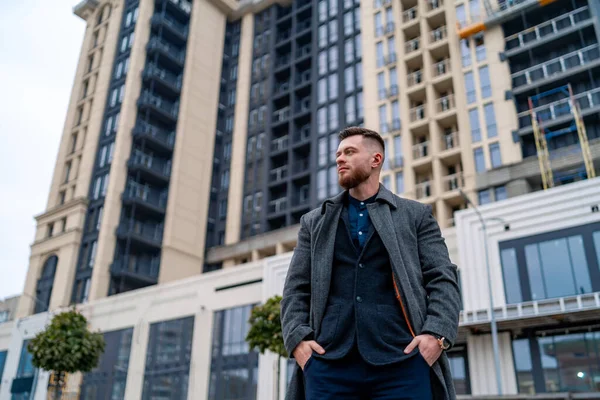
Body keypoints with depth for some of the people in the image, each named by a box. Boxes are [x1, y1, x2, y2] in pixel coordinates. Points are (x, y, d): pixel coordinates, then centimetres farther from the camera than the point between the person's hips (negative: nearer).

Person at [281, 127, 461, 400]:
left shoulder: (416, 215, 14)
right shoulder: (314, 222, 19)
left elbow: (442, 280, 5)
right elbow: (295, 289, 13)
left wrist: (437, 334, -11)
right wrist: (298, 338, -4)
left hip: (401, 360, -1)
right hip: (328, 362, 2)